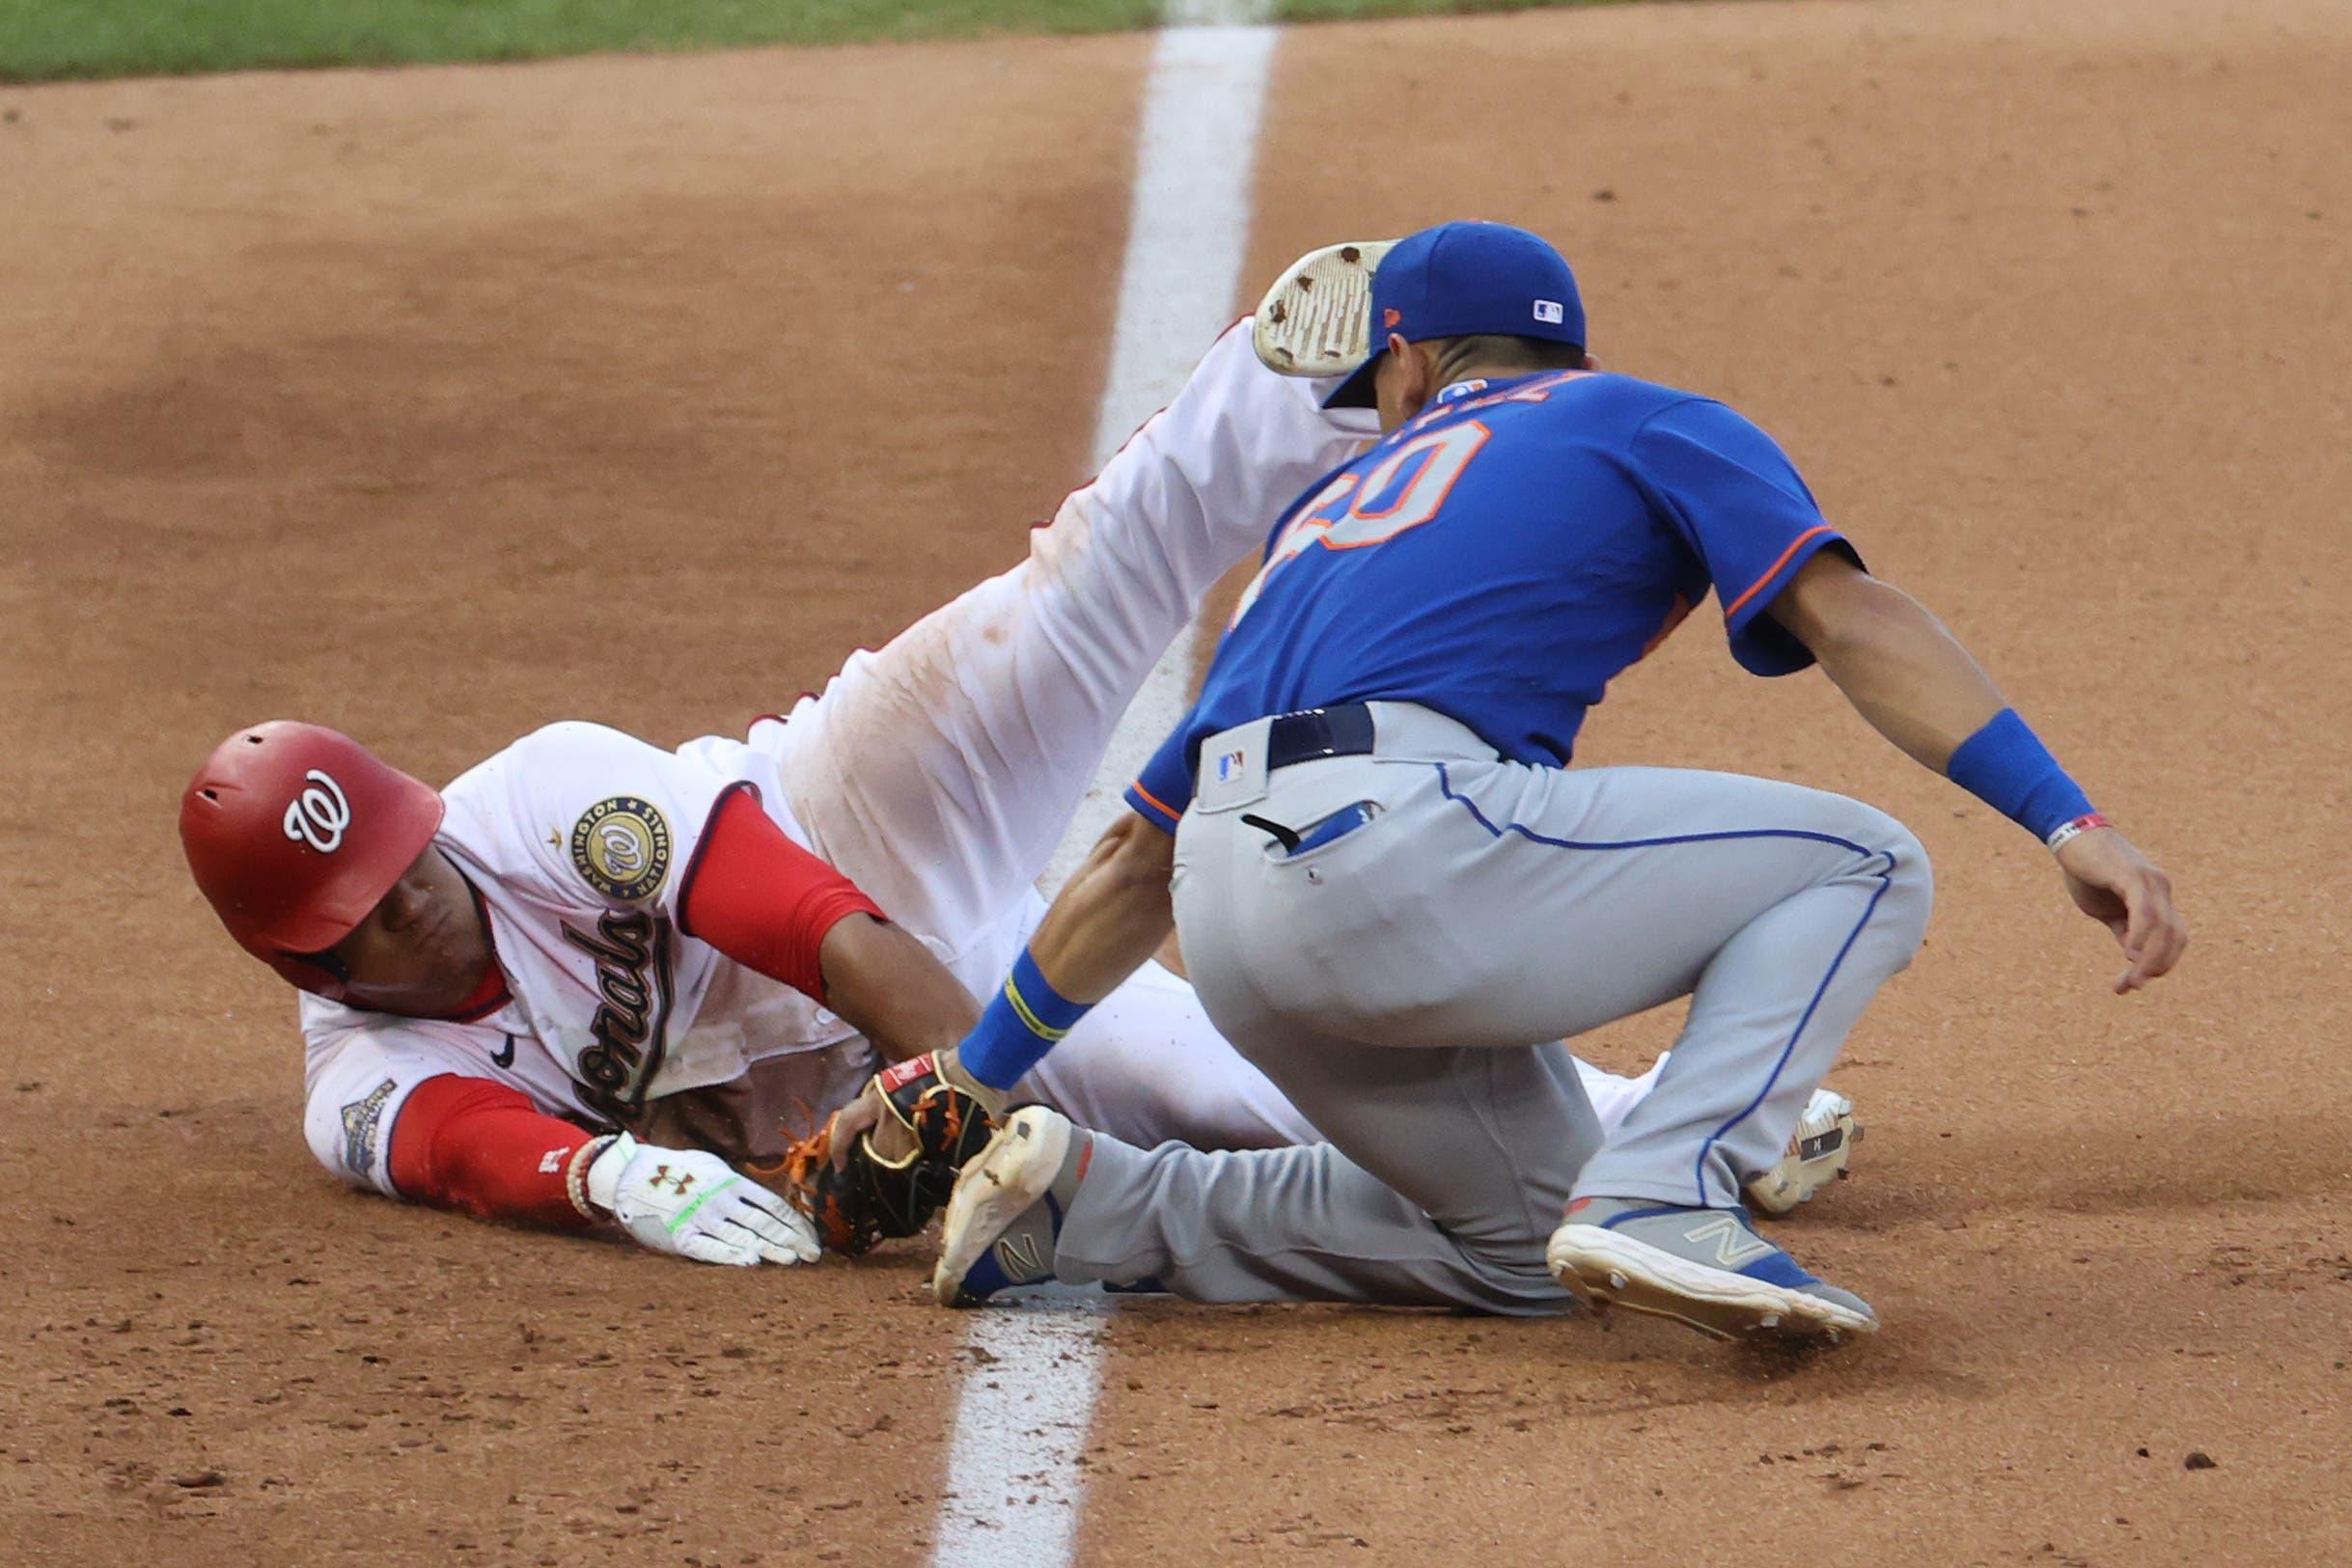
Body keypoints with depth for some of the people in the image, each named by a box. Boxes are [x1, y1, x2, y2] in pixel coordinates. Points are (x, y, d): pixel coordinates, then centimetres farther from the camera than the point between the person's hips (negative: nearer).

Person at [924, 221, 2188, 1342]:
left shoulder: (1331, 512, 34)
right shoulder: (1644, 424, 19)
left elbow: (1139, 855, 35)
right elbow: (1845, 614, 1)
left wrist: (971, 1079, 42)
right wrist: (2067, 822, -8)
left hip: (1234, 941, 7)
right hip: (1400, 837, -7)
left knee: (1524, 1249, 23)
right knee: (1858, 866, 6)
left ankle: (1087, 1204, 15)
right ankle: (1663, 1200, -16)